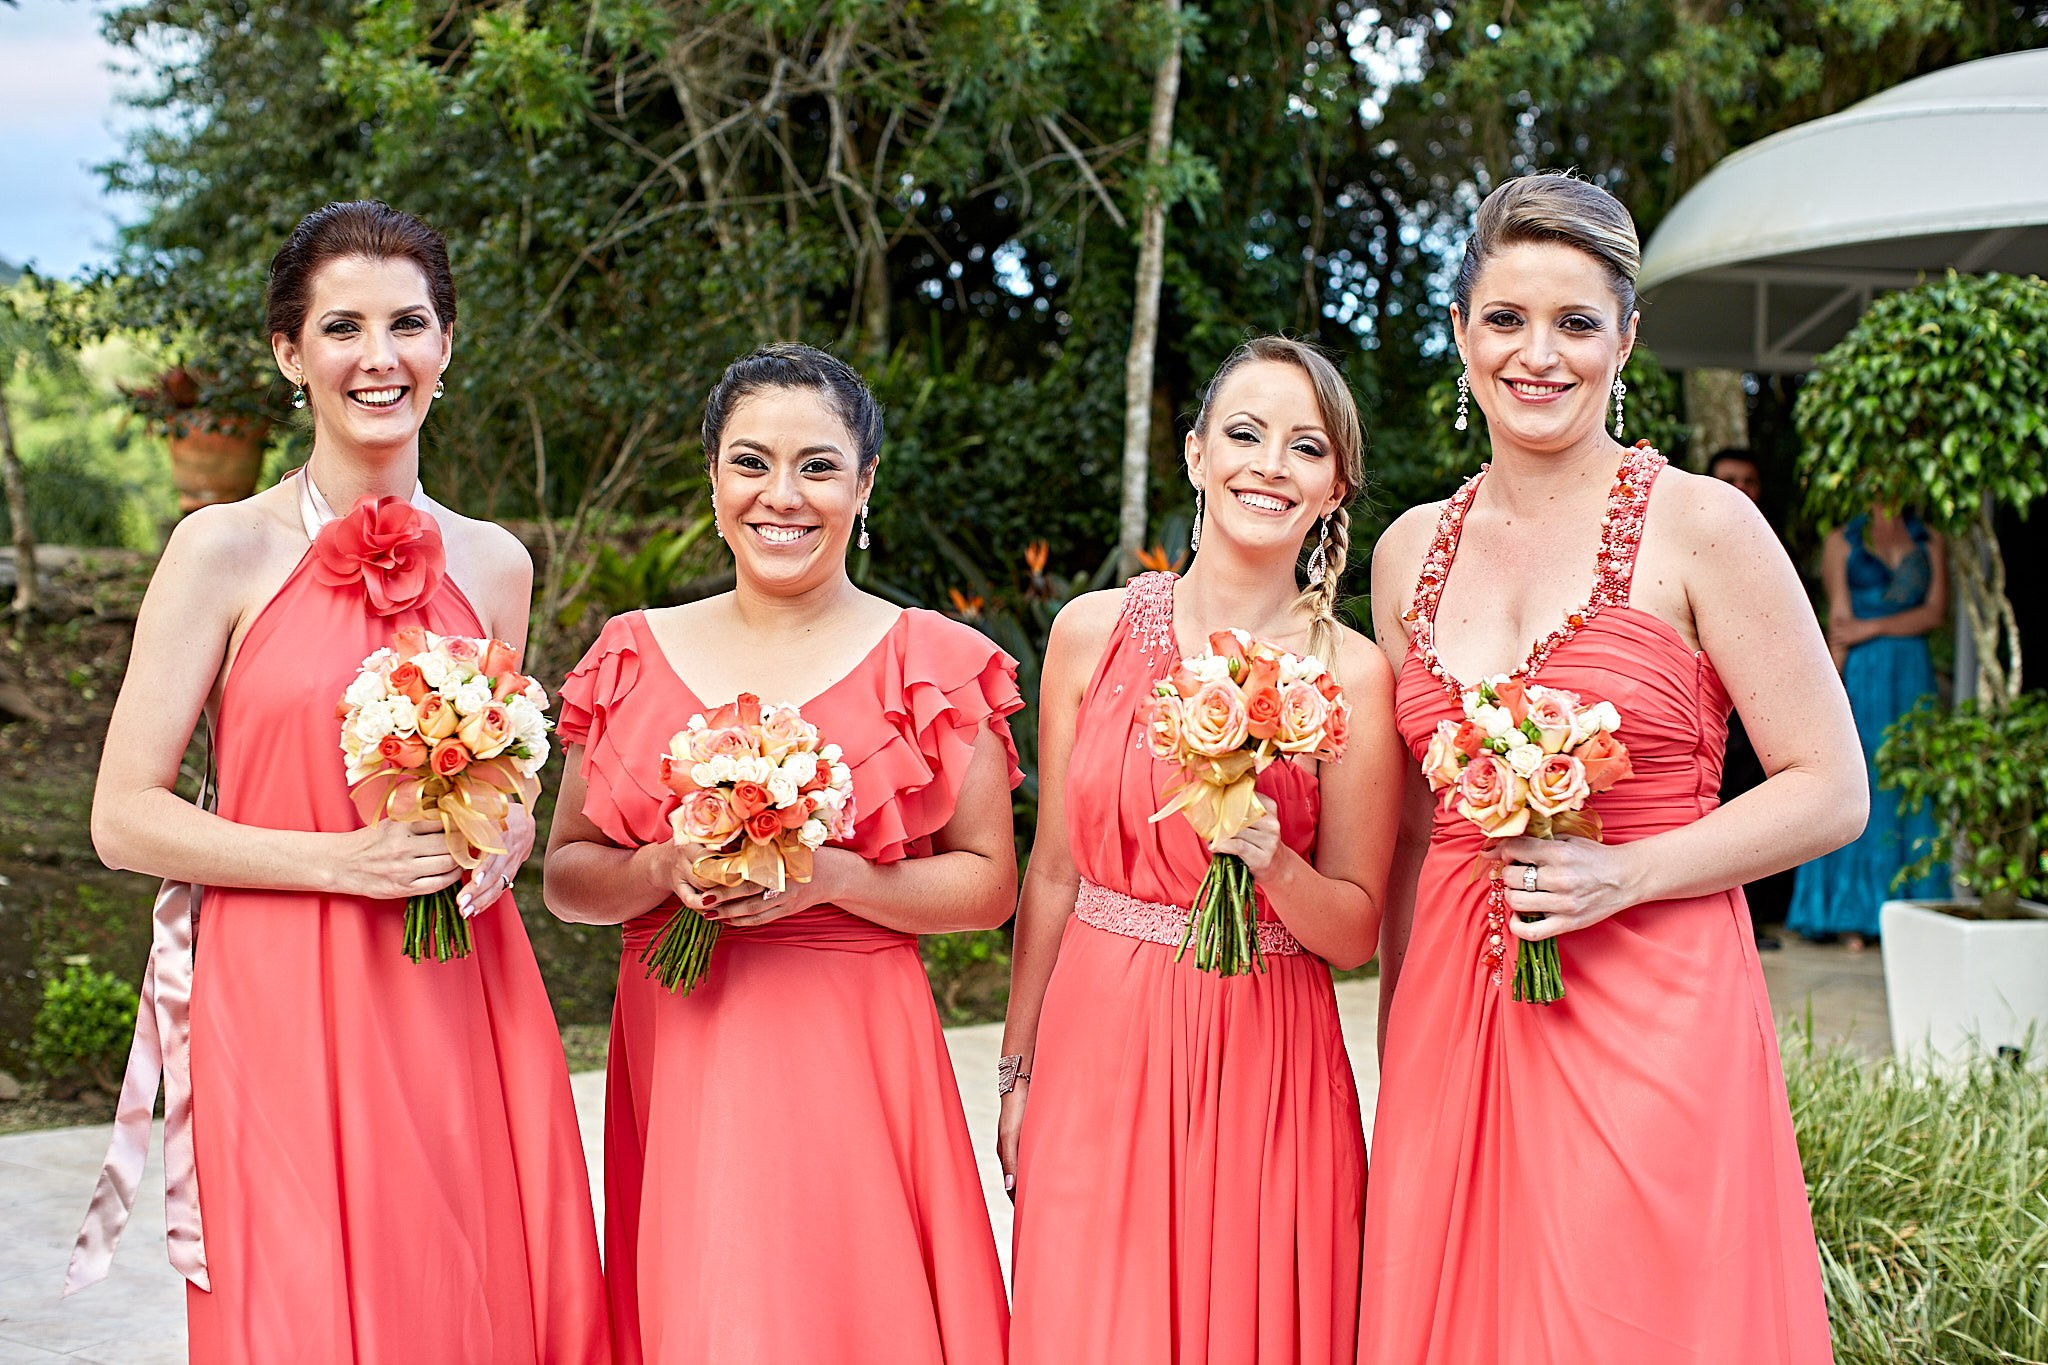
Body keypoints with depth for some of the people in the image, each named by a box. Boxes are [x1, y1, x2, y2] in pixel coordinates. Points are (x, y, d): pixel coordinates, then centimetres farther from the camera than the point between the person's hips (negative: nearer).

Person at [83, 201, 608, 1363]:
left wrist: (505, 837, 0)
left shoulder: (493, 566, 10)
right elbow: (125, 818, -5)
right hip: (290, 1013, -4)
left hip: (469, 1016, 4)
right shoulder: (227, 550, -3)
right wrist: (340, 858, -15)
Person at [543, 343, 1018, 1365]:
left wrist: (831, 876, -14)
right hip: (673, 1059, 2)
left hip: (853, 1055, -2)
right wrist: (665, 869, -9)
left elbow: (987, 885, 1)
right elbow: (567, 877, 12)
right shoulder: (634, 655, 8)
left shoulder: (932, 663, 1)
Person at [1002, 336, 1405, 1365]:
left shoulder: (1351, 675, -5)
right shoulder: (1093, 632, 0)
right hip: (1098, 1050, 1)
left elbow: (1356, 932, 0)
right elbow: (1053, 871, 7)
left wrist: (1272, 861, -19)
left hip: (1265, 1068, -1)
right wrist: (1018, 1071, 9)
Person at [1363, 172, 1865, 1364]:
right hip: (1453, 1017, 4)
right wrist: (1396, 1037, 16)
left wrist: (1622, 874, -16)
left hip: (1652, 1013, -4)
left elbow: (1831, 793, -5)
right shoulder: (1411, 551, 8)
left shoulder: (1698, 526, -6)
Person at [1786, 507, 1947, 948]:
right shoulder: (1841, 541, 6)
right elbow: (1838, 620, -1)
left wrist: (1872, 627, -9)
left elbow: (1935, 611, 2)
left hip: (1913, 675, 2)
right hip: (1859, 674, -2)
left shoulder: (1930, 542, 12)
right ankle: (1851, 915, 1)